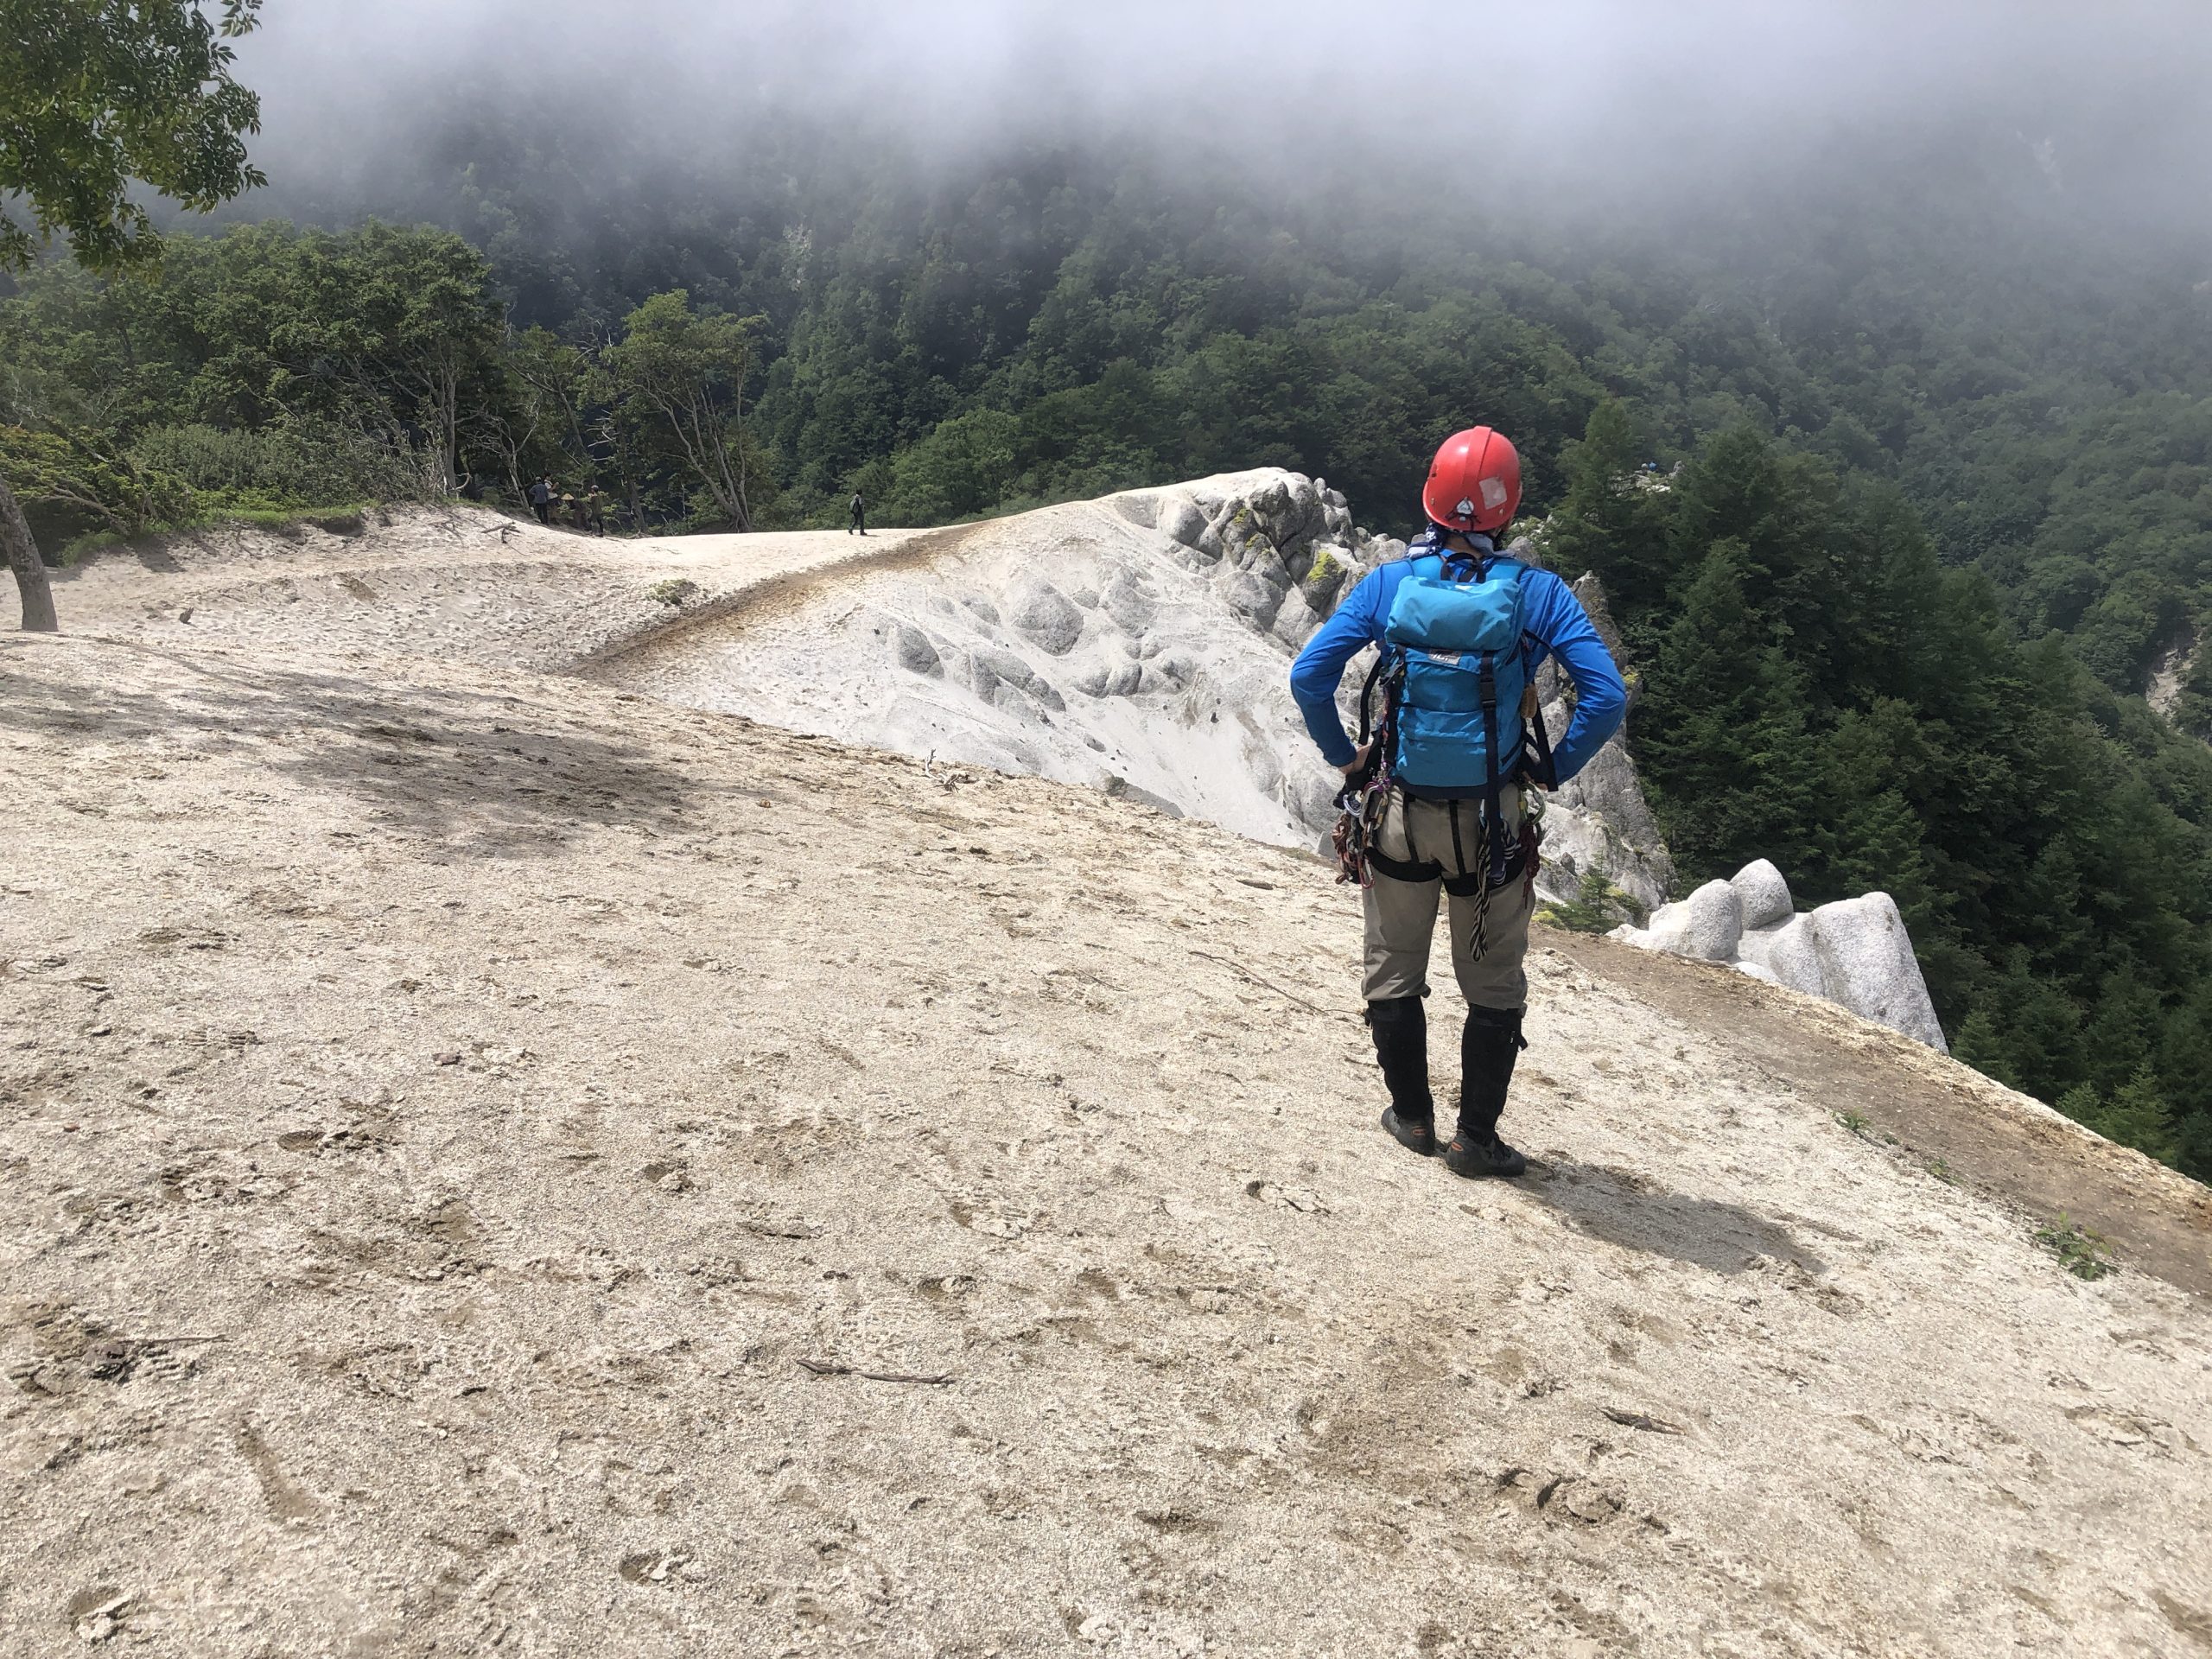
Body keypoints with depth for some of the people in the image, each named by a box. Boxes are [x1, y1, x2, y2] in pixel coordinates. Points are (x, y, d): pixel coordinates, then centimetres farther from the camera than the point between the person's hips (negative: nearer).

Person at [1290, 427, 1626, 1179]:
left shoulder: (1388, 583, -6)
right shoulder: (1537, 592, -9)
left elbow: (1308, 676, -11)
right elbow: (1607, 695, -14)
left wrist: (1343, 755, 2)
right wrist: (1556, 771, -1)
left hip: (1397, 814, 1)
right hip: (1495, 823, -1)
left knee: (1393, 976, 19)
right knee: (1494, 988, 15)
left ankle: (1412, 1117, 30)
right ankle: (1477, 1139, 21)